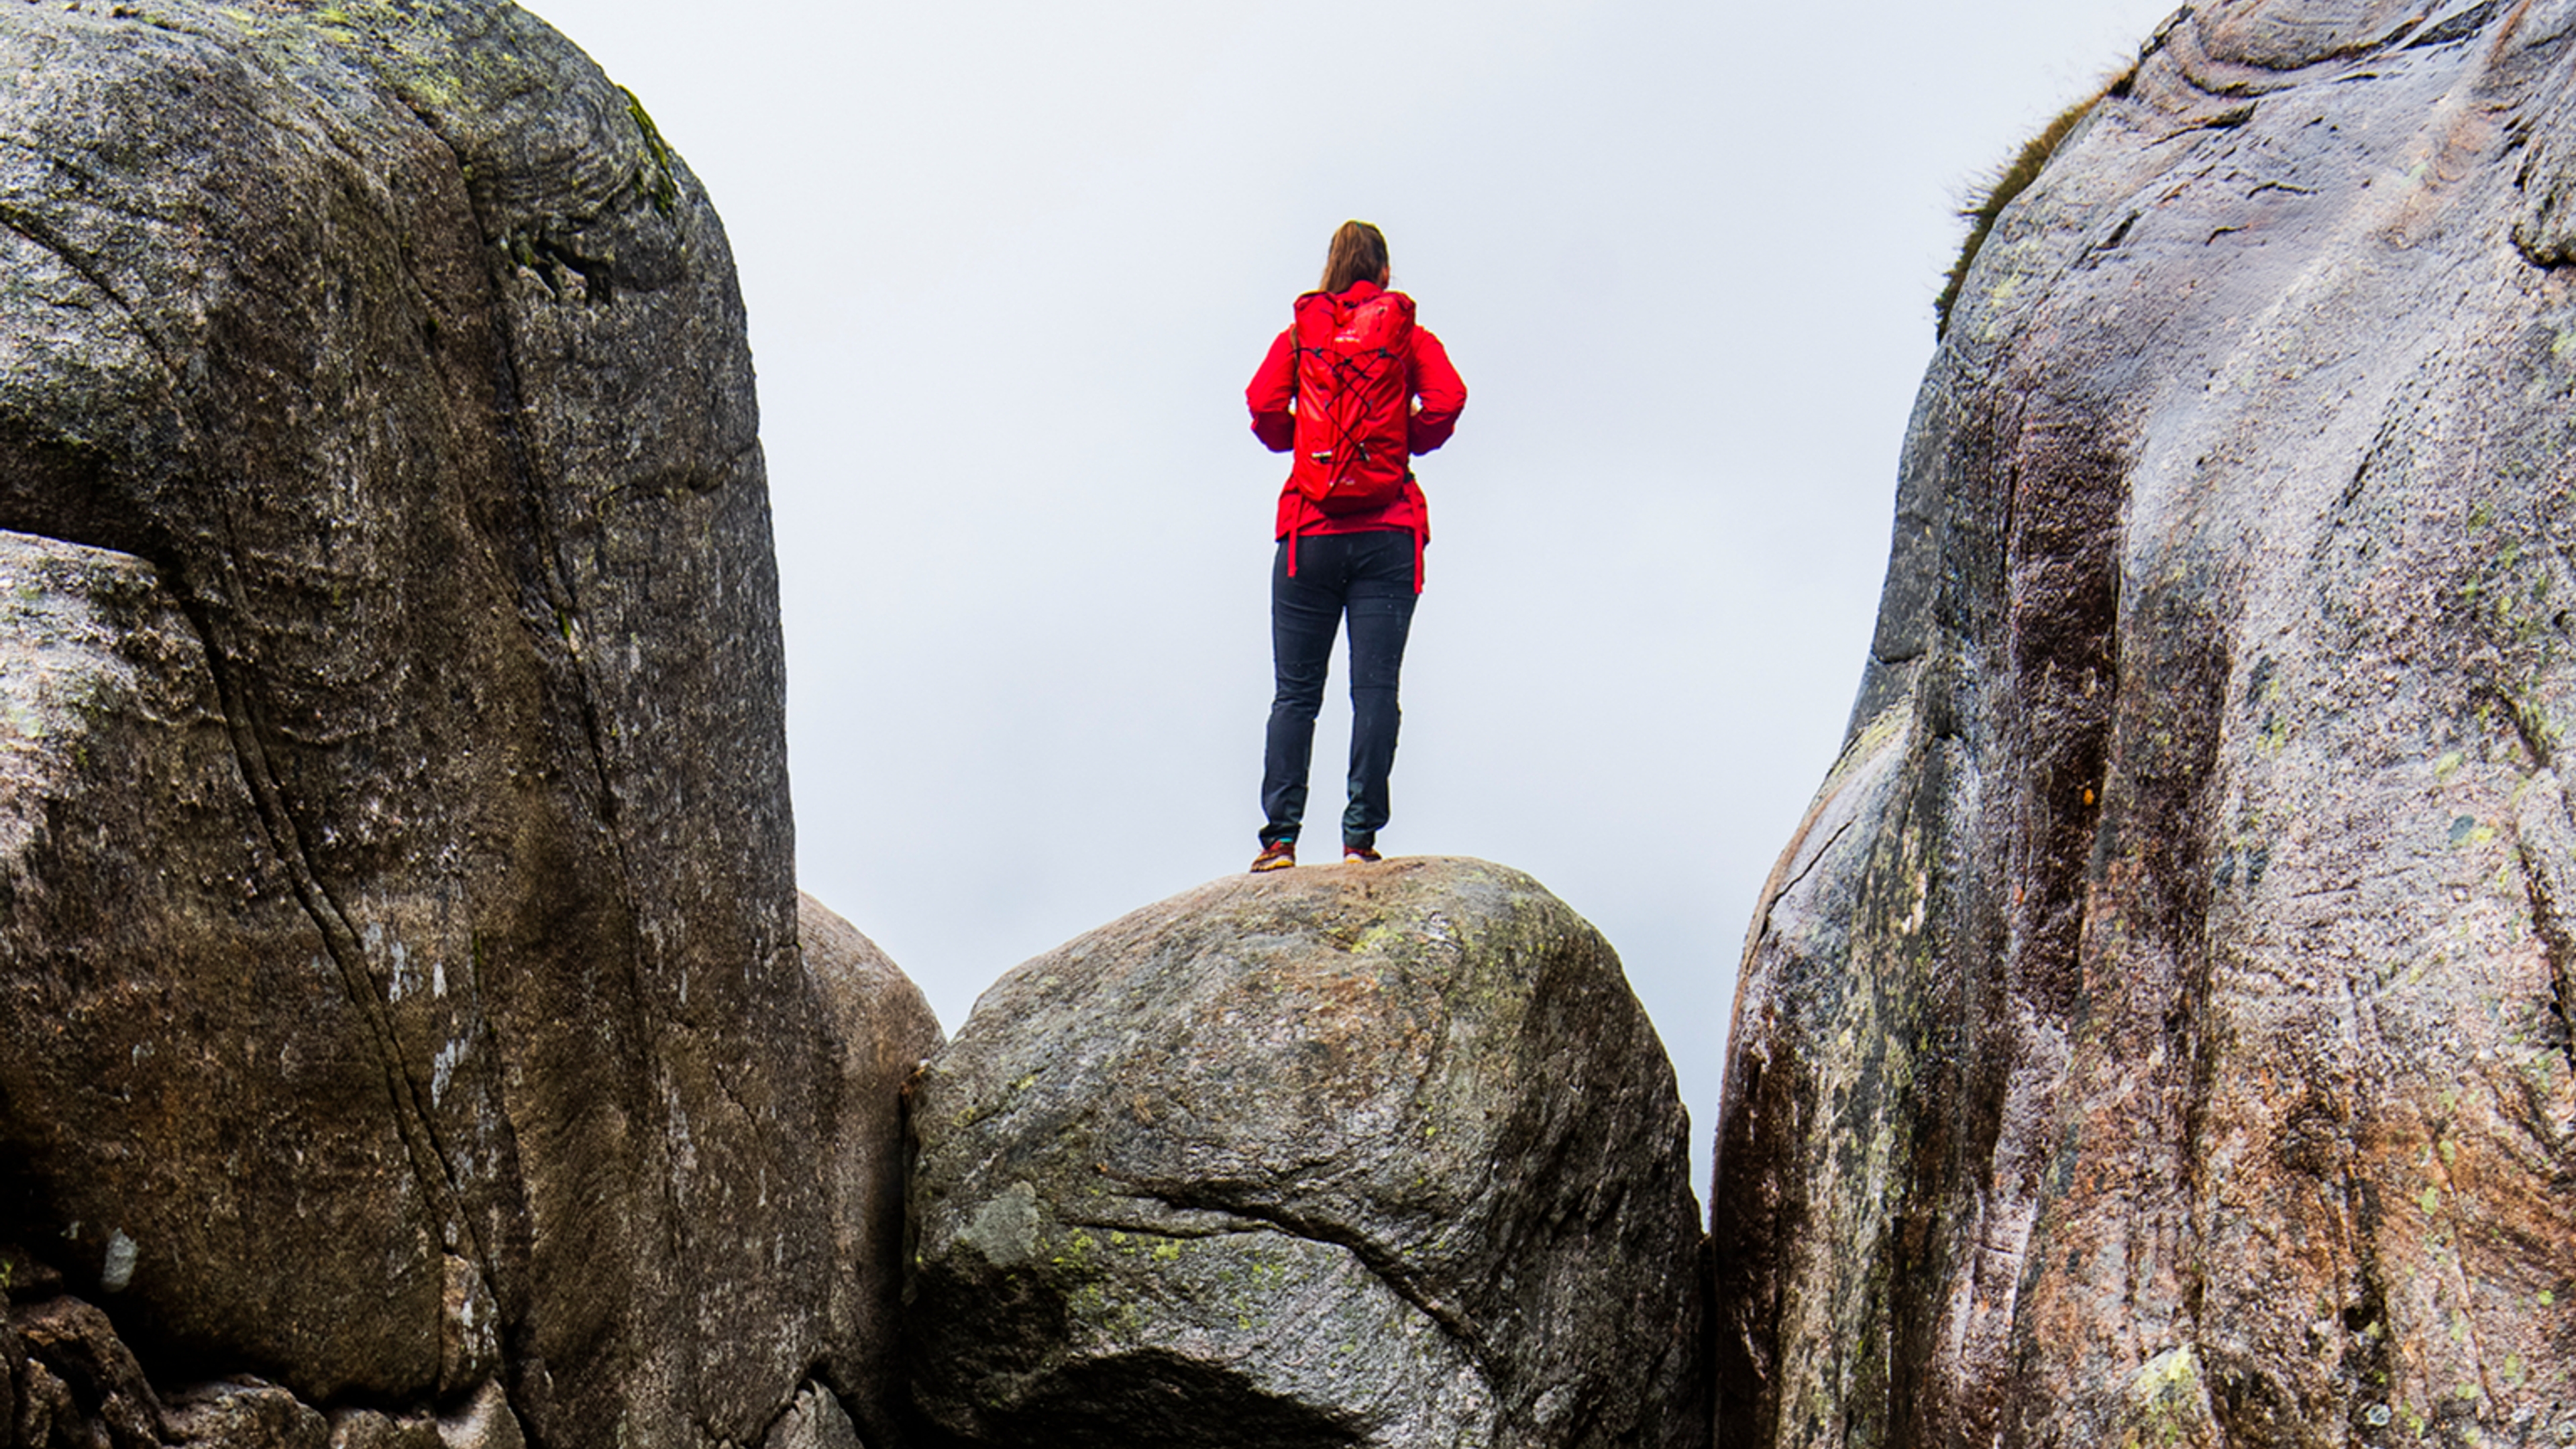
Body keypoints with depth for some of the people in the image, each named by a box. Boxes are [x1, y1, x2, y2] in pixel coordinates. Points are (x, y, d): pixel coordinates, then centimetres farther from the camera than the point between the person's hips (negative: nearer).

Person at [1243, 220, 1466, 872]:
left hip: (1310, 533, 1)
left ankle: (1281, 836, -4)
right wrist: (1406, 443, 11)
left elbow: (1264, 405, -4)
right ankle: (1360, 836, -7)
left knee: (1296, 692, 2)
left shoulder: (1300, 333, 11)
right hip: (1386, 535, -1)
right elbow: (1447, 399, -6)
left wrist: (1299, 445, 15)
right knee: (1375, 688, -2)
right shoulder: (1408, 334, 10)